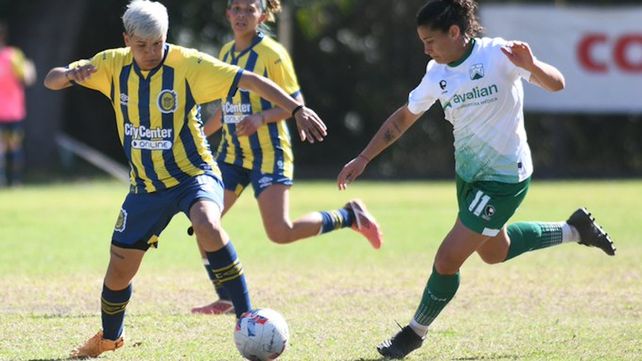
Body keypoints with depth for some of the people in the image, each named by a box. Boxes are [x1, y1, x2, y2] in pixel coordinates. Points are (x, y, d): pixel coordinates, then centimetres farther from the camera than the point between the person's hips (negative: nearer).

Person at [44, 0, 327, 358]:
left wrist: (297, 109, -29)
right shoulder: (114, 64, -5)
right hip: (146, 185, 4)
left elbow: (250, 80, -20)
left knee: (207, 225, -37)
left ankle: (246, 318, -29)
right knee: (119, 269, 9)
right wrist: (72, 74, -27)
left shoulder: (188, 64, -18)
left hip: (194, 174, -4)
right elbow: (52, 80, -3)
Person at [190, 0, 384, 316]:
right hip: (232, 153, 7)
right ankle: (226, 299, 11)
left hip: (268, 152, -7)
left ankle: (350, 216, 5)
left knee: (280, 233, -18)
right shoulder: (226, 52, 11)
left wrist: (261, 117, -26)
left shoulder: (272, 54, -11)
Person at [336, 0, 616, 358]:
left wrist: (530, 65, -45)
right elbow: (403, 118, 10)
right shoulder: (437, 73, -2)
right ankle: (574, 229, 42)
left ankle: (416, 332, 14)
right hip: (468, 173, 8)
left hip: (504, 178, -8)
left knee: (448, 260, -9)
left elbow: (556, 83, -24)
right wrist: (362, 160, 5)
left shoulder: (498, 54, -21)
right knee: (494, 251, 26)